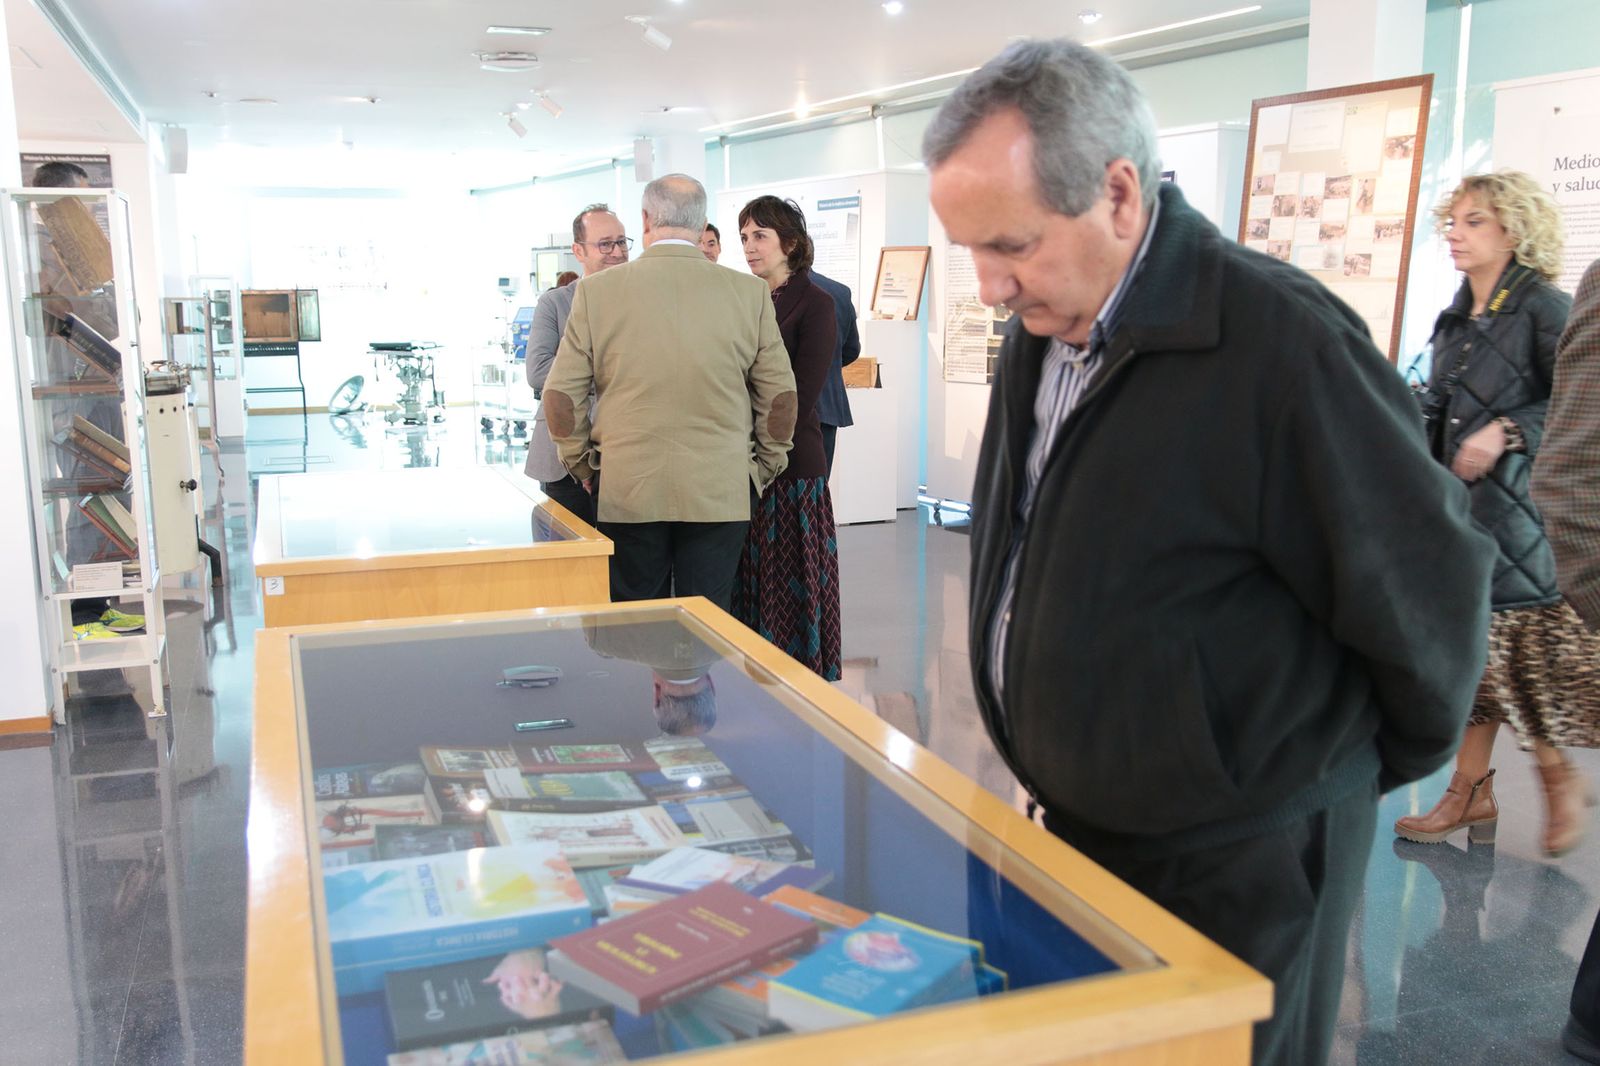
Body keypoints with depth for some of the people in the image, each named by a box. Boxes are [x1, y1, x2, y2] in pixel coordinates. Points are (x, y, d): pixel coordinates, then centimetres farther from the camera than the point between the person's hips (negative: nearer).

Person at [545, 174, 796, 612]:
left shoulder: (597, 290, -2)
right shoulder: (748, 292, -1)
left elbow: (561, 392, 0)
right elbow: (780, 393, 3)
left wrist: (581, 465, 13)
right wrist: (766, 465, 16)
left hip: (626, 493, 0)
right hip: (720, 491, 0)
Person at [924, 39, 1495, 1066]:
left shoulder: (1282, 344, -24)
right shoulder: (1042, 330, 2)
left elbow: (1428, 592, -15)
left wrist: (1378, 763, 1)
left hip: (1237, 871, -7)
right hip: (1078, 830, 8)